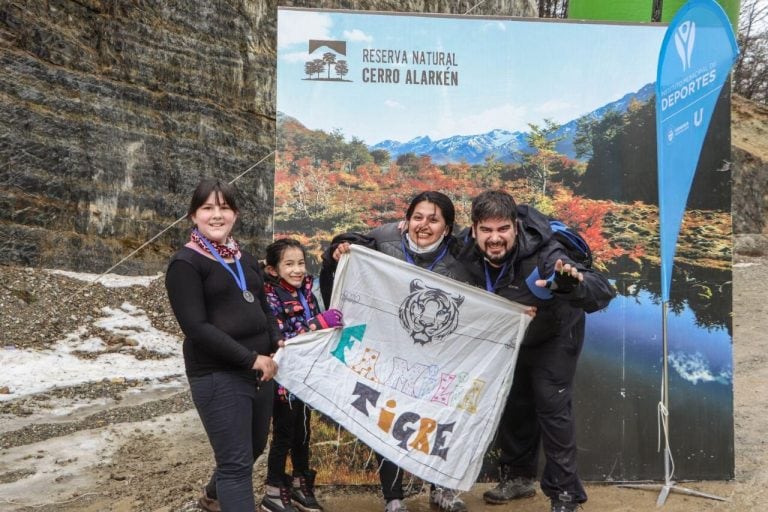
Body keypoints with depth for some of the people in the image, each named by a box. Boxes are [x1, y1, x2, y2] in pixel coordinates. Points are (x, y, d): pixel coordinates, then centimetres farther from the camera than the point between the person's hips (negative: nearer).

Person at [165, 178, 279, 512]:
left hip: (259, 370, 8)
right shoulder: (186, 263, -8)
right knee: (237, 462, -4)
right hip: (217, 375, -7)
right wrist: (250, 358, -19)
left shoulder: (244, 258, 14)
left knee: (254, 448, 22)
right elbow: (196, 327, -17)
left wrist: (278, 344, 0)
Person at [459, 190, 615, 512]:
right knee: (512, 403, 16)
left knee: (552, 406, -9)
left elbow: (604, 293, -48)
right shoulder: (469, 253, -27)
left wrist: (573, 284, -69)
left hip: (554, 336, -5)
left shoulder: (542, 256, -41)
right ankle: (518, 476, 35)